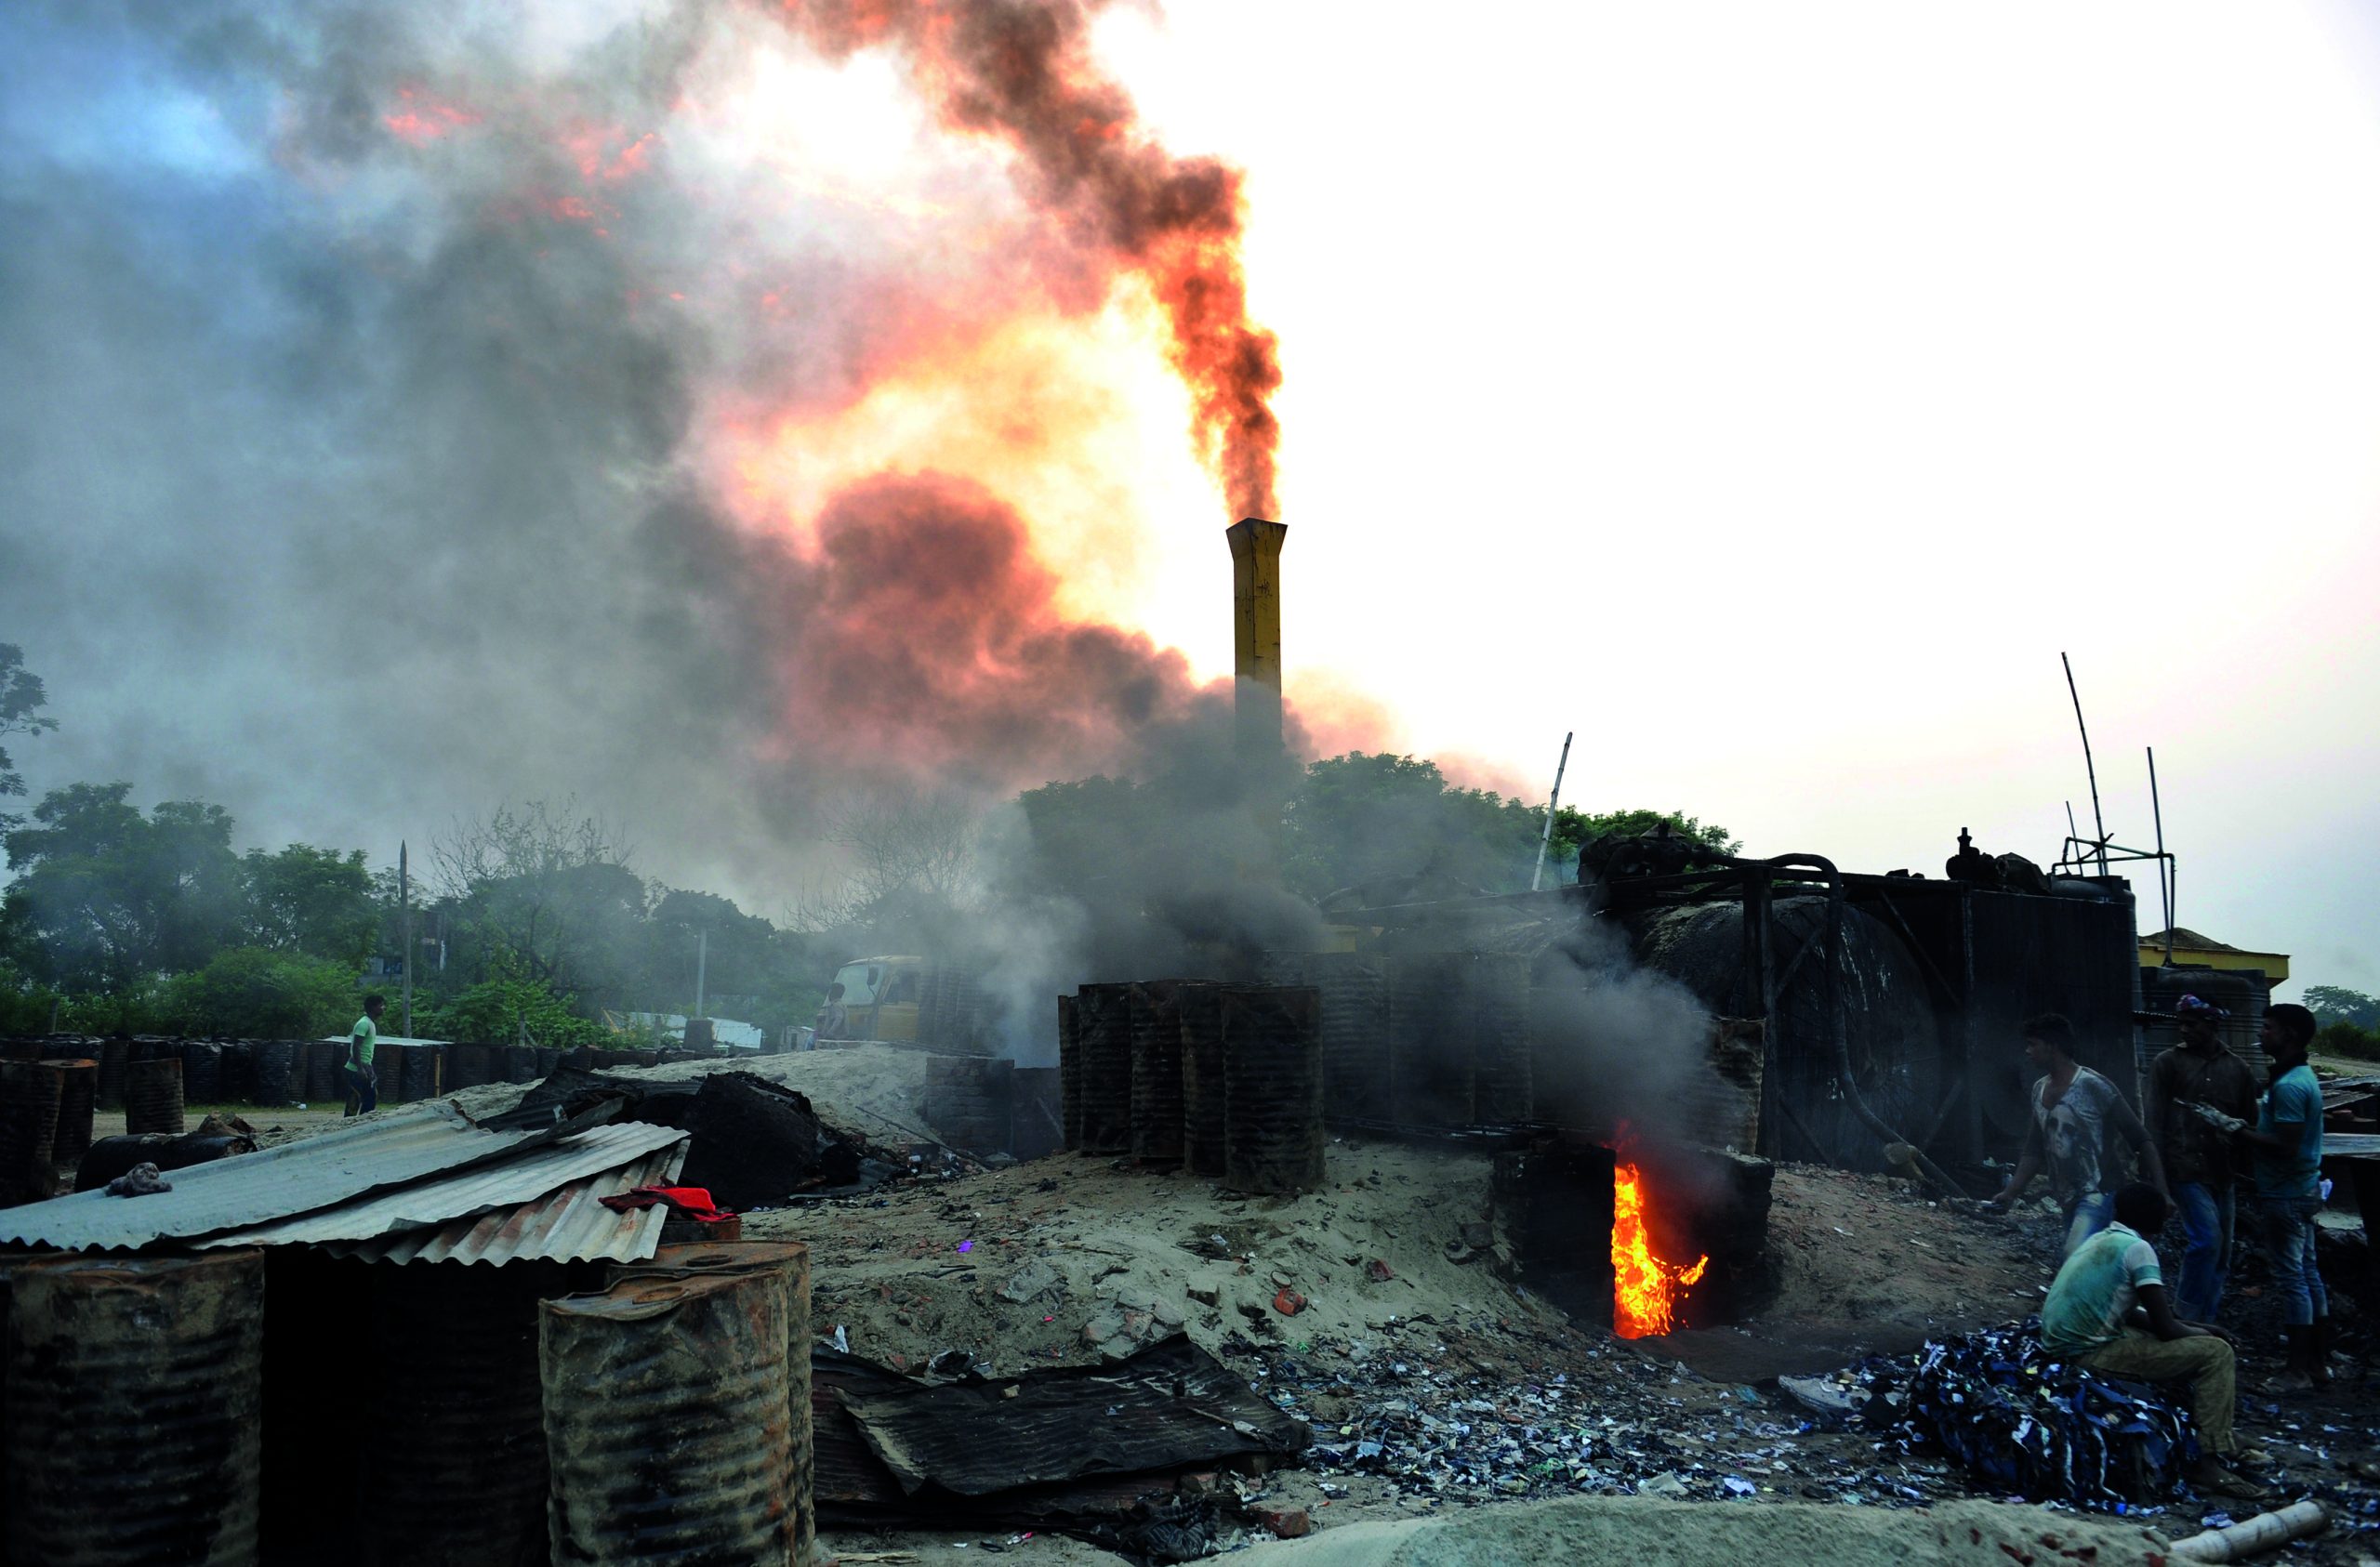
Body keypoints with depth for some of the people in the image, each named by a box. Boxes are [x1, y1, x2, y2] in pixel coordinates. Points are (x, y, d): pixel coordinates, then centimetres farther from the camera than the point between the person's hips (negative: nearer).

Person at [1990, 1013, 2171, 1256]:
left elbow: (2141, 1140, -10)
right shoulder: (2039, 1090, 10)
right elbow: (2034, 1151, 16)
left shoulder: (2093, 1086, -13)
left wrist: (2160, 1192, -16)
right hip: (2069, 1202, 8)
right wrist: (2010, 1192, 6)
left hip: (2097, 1196, -8)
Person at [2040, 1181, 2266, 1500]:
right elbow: (2165, 1329, -12)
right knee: (2217, 1354, -6)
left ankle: (2220, 1443, 29)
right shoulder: (2137, 1248, -10)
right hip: (2092, 1352, -9)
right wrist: (2206, 1334, 7)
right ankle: (2208, 1462, -9)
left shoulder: (2097, 1241, 15)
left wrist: (2195, 1329, 18)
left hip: (2062, 1345, 9)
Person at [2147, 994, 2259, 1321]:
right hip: (2185, 1168, -5)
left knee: (2220, 1255, 8)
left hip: (2221, 1171, 5)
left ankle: (2204, 1324, 19)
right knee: (2207, 1238, -16)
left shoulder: (2237, 1069, 9)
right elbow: (2155, 1122, -4)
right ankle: (2185, 1315, -2)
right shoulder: (2167, 1062, -2)